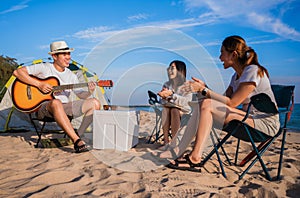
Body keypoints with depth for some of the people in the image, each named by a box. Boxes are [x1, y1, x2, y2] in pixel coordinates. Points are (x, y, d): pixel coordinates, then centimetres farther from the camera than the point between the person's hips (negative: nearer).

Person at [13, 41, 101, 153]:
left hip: (65, 107, 5)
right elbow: (17, 72, -9)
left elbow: (81, 95, 13)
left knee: (95, 103, -13)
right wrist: (39, 84, -18)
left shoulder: (71, 75, 13)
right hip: (44, 107, -5)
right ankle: (77, 141, -43)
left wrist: (89, 92, -10)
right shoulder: (44, 68, -3)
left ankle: (78, 135, -14)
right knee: (56, 103, -43)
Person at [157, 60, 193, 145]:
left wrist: (172, 94, -24)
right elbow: (164, 102, 8)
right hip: (169, 108, 4)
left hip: (183, 111, -3)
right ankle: (166, 141, -33)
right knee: (165, 110, -30)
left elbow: (186, 101, -18)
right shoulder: (167, 84, 12)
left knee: (174, 110, -35)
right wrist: (164, 96, -16)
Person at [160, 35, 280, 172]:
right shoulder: (236, 76, 13)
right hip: (250, 118, 9)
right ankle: (180, 150, -9)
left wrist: (204, 90, -16)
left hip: (265, 123, -8)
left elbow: (231, 103, -19)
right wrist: (204, 88, -1)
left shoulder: (253, 71, -14)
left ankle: (195, 158, -22)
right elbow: (224, 99, 6)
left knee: (207, 105, -23)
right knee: (201, 105, -5)